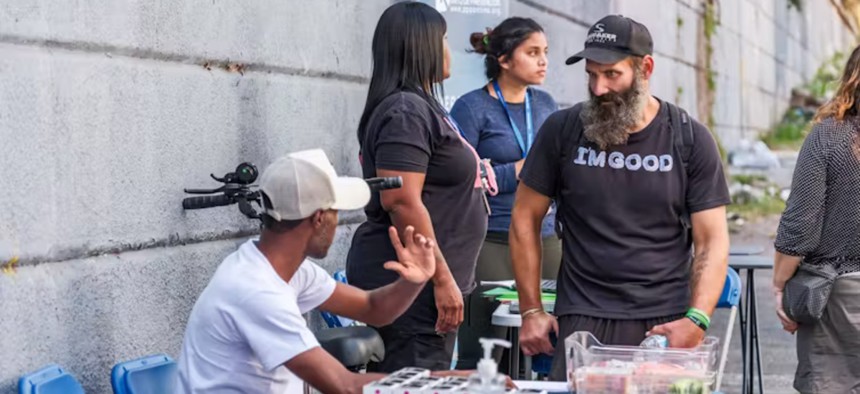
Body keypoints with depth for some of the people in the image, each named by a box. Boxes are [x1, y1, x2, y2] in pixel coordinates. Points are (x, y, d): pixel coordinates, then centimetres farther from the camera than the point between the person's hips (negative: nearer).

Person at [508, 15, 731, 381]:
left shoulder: (690, 139, 0)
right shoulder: (562, 130, 1)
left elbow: (712, 241, -1)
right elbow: (525, 218, 7)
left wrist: (697, 320, -15)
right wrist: (531, 311, 3)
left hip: (666, 323, 0)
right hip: (583, 321, 0)